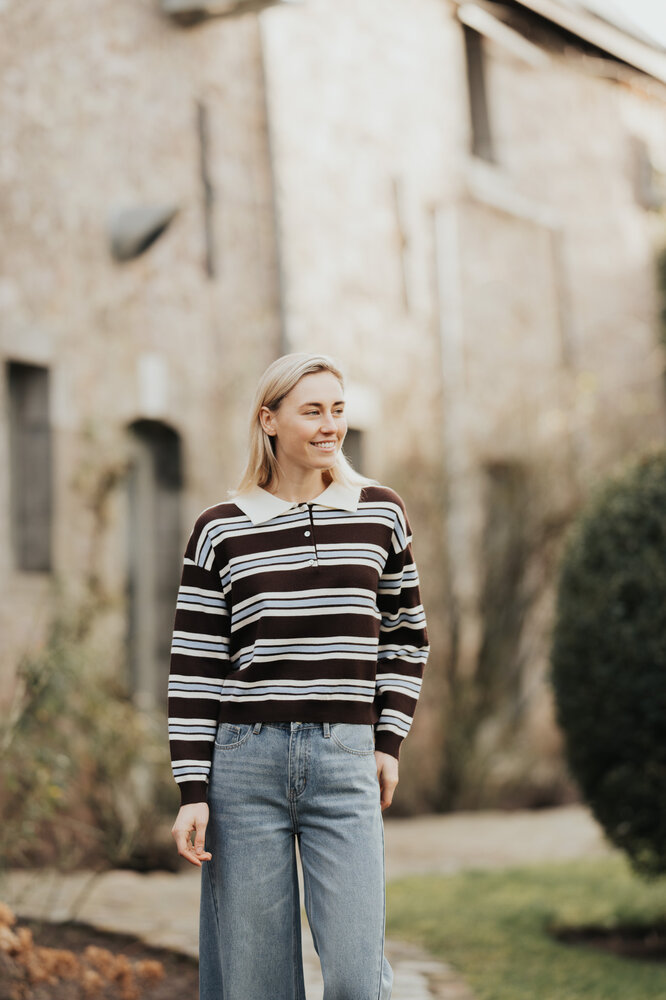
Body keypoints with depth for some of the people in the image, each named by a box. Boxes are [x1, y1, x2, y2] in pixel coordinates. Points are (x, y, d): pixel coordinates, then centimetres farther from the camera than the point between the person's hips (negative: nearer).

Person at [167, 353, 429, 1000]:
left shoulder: (380, 513, 8)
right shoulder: (220, 530, 3)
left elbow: (405, 635, 18)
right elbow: (193, 669, 2)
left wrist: (389, 740, 8)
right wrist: (192, 793, -3)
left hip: (345, 761, 1)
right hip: (245, 762, -1)